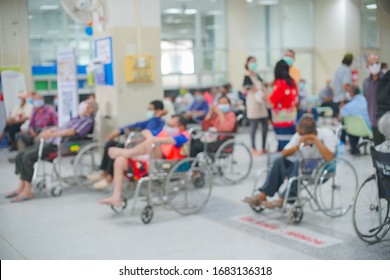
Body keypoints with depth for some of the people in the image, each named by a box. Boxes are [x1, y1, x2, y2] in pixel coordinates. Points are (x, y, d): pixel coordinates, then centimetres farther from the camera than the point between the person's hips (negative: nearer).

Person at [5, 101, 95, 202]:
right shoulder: (75, 119, 28)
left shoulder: (88, 120, -1)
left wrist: (52, 134, -21)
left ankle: (27, 191, -19)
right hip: (50, 142, 9)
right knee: (20, 155, -2)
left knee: (28, 157, -24)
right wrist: (48, 131, 6)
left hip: (60, 145, -9)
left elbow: (72, 131, -14)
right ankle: (21, 188, -1)